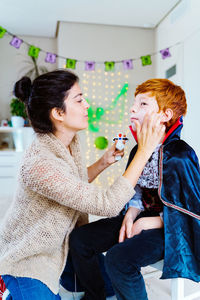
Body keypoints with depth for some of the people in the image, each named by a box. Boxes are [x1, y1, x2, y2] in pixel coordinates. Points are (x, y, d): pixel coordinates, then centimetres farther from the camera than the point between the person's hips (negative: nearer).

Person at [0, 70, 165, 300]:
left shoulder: (70, 142, -8)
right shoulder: (38, 164, -35)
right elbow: (108, 204, -35)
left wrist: (103, 163, -7)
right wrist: (144, 151, -31)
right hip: (26, 257, -7)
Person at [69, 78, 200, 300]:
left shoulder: (179, 158, -22)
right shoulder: (138, 150, 3)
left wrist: (148, 223, -17)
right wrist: (130, 215, -8)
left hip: (169, 228, -8)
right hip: (142, 217, 8)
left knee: (119, 258, -31)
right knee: (79, 239, -1)